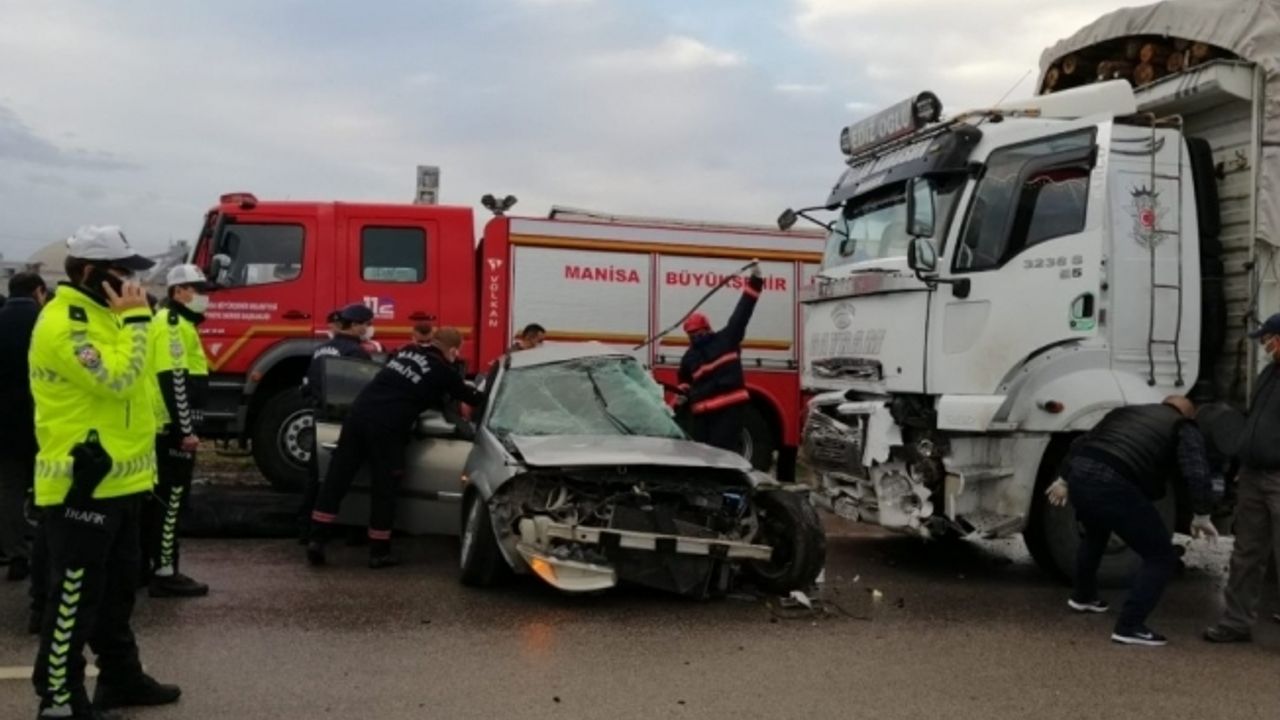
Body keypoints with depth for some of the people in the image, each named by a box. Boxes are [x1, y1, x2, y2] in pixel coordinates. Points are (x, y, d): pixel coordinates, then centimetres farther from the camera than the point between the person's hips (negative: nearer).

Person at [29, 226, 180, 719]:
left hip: (119, 479, 10)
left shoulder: (101, 315, 15)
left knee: (117, 587, 19)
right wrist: (135, 319, -18)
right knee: (75, 596, -3)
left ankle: (121, 676, 31)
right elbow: (118, 379, -25)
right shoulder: (63, 324, -17)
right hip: (83, 481, -10)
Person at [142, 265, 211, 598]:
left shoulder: (174, 322, 19)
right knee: (170, 499, -7)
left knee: (158, 498, 15)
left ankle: (148, 563, 23)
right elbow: (173, 380, -22)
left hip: (164, 427, 11)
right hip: (172, 428, -11)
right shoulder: (173, 324, -14)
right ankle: (164, 573, -4)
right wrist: (186, 429, -23)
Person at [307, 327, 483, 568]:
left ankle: (317, 539, 5)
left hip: (358, 414, 6)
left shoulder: (407, 351, 21)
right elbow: (471, 397, 14)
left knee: (337, 478, 7)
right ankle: (379, 552, 11)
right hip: (386, 427, -6)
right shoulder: (443, 371, 3)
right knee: (384, 488, 5)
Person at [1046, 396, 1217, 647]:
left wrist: (1064, 479, 38)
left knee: (1095, 534, 38)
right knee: (1161, 557, 8)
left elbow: (1080, 443, 30)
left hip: (1080, 474, 7)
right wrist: (1201, 516, 7)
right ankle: (1129, 626, 3)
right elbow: (1197, 474, -2)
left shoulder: (1127, 412, 31)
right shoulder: (1185, 428, 14)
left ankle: (1083, 596, 53)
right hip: (1115, 486, -7)